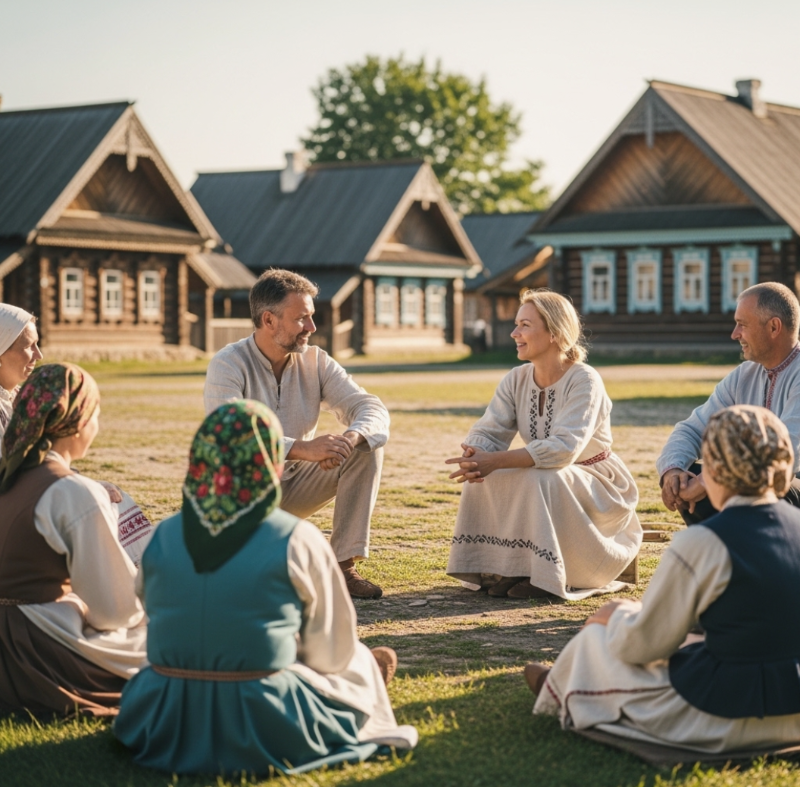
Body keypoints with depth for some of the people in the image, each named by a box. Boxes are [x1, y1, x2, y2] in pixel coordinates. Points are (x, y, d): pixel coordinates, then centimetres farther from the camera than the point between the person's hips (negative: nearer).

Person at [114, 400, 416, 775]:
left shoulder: (162, 538, -1)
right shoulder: (298, 542, -11)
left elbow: (162, 623, 11)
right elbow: (331, 652, -2)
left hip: (166, 729, 4)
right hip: (266, 727, -3)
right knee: (360, 666, 24)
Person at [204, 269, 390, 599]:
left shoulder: (315, 362, -2)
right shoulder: (227, 365, -17)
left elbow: (373, 409, -10)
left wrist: (348, 439, -35)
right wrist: (302, 449, -46)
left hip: (295, 485, 5)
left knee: (369, 446, -15)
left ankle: (344, 565, -15)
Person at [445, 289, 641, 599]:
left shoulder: (584, 381, -23)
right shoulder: (516, 380, -3)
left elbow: (562, 449, -35)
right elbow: (487, 432, -11)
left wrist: (495, 461, -42)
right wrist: (474, 457, -36)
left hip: (597, 489, -6)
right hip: (544, 490, 6)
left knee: (538, 478, -34)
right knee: (482, 475, -18)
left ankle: (547, 577, -19)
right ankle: (511, 568, -8)